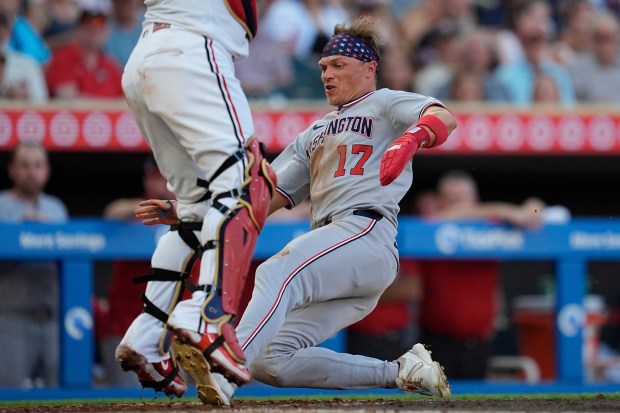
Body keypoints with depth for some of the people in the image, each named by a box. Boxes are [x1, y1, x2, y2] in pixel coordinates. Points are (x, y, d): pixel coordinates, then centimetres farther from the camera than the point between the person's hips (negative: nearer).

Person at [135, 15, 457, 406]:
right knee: (270, 361, -4)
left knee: (277, 273, -34)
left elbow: (444, 117, -11)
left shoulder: (386, 105, 10)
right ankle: (401, 373, 2)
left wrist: (412, 137, -35)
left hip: (368, 231, -9)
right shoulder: (314, 135, 31)